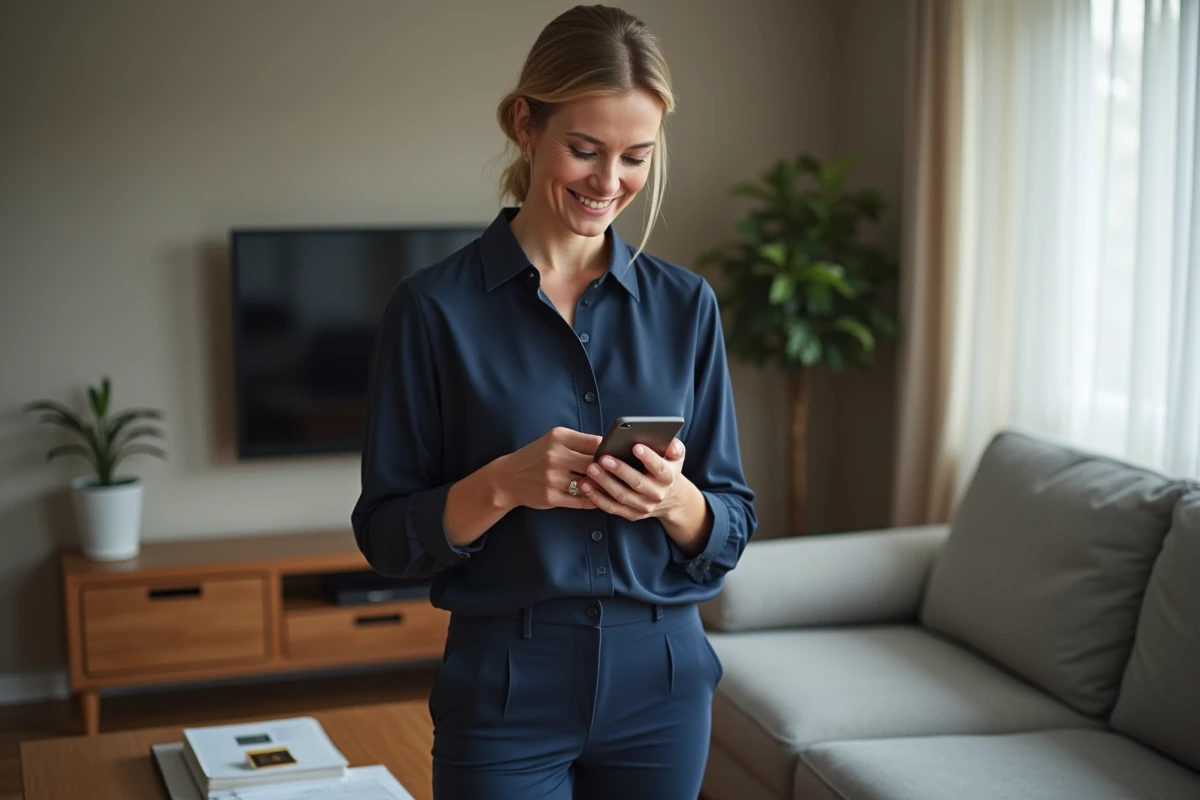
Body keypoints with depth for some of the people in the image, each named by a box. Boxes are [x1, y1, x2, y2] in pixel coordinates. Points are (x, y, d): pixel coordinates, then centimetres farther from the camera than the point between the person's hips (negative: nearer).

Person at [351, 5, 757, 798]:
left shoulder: (686, 305, 2)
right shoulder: (435, 307, -7)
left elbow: (731, 531, 4)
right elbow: (387, 535, -5)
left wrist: (673, 497, -17)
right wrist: (504, 483, -22)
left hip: (663, 682, 3)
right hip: (507, 693, -3)